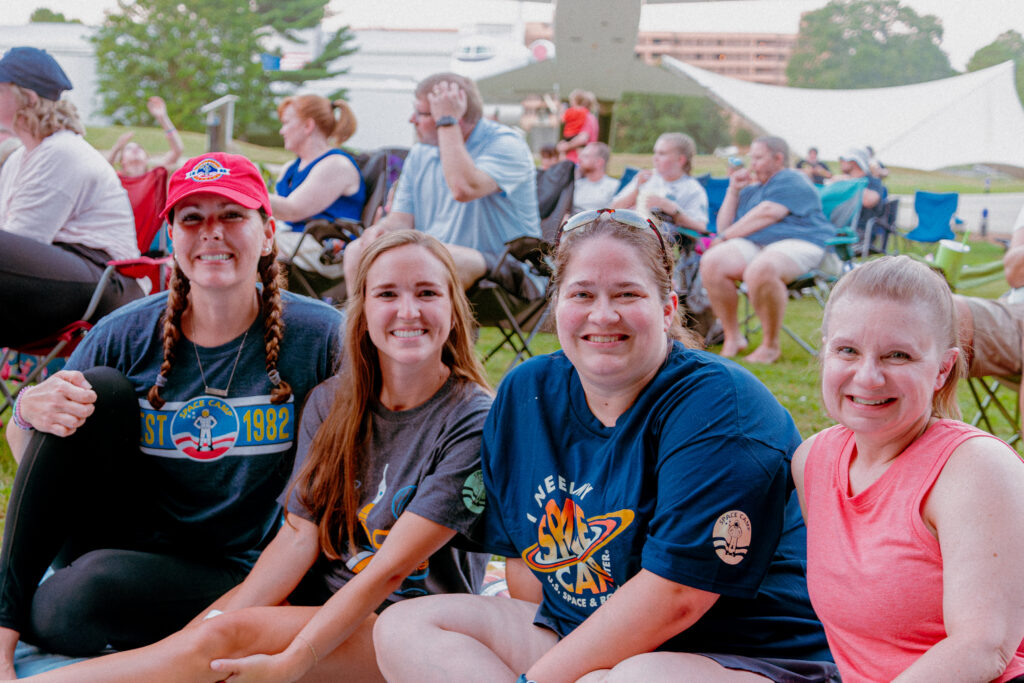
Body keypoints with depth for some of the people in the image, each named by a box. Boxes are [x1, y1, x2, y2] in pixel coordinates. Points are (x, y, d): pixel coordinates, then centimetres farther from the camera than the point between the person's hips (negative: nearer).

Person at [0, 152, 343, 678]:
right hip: (113, 538, 3)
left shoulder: (319, 336, -10)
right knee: (100, 387, -20)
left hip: (227, 571, -3)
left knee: (101, 583, -35)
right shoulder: (125, 334, -5)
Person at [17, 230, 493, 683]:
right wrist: (223, 617, -19)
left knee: (224, 638, -27)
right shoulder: (330, 402, 5)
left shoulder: (474, 423, -14)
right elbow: (301, 533, -2)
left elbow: (390, 568, -20)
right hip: (321, 597, 5)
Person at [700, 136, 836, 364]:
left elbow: (766, 215, -11)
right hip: (752, 246, 7)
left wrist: (727, 236, -2)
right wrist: (734, 190, 17)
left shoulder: (791, 181, 3)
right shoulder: (751, 189, 29)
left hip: (796, 244, -7)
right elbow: (724, 227, 26)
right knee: (711, 262, -23)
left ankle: (771, 345, -24)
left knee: (760, 270, -40)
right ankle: (732, 337, -13)